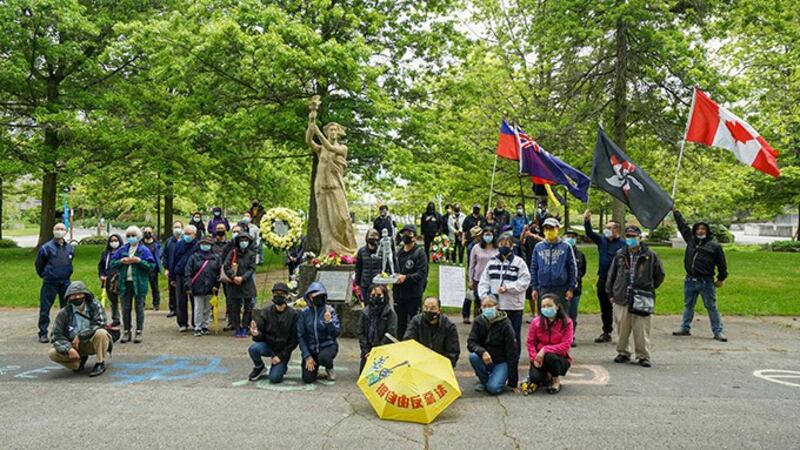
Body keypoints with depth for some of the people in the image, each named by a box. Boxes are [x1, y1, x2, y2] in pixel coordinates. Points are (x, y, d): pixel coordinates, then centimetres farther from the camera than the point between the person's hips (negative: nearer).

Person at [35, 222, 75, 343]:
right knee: (45, 309, 0)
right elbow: (39, 265, 4)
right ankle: (43, 334, 8)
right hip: (50, 283, -4)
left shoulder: (70, 248, 4)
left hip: (65, 283, 4)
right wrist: (44, 275, 11)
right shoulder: (46, 248, -8)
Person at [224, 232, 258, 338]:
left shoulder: (251, 254, 3)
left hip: (247, 284, 0)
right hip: (234, 284, 0)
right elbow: (226, 266, -3)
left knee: (247, 307, 2)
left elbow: (252, 269, -2)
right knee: (235, 307, 3)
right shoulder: (232, 252, 2)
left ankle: (244, 328, 10)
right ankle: (236, 328, 10)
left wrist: (242, 278, -16)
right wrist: (233, 277, -16)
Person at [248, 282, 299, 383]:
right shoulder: (266, 312, -7)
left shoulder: (294, 315, -12)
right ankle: (259, 367, 2)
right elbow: (261, 334, -8)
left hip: (283, 350, -2)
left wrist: (281, 356, -12)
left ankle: (282, 366, 18)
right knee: (253, 348, -29)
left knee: (274, 378, -18)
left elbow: (294, 340, -8)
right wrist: (256, 334, -32)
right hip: (268, 345, 2)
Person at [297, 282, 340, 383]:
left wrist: (328, 321, -33)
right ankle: (314, 368, 25)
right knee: (308, 379, -13)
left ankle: (329, 368, 2)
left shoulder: (329, 310, -9)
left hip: (328, 345, -2)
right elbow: (301, 336, 0)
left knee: (323, 357, -35)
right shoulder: (304, 313, -4)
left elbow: (335, 334, -15)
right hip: (311, 348, 2)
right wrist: (307, 356, -9)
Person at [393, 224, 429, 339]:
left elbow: (422, 273, -16)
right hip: (399, 293, 6)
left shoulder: (419, 252, -7)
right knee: (401, 322, 15)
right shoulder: (399, 252, 13)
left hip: (414, 294, -6)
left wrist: (406, 277, -25)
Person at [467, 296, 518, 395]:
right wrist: (483, 352, -36)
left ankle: (502, 377, 10)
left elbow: (511, 350, -15)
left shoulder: (505, 324, -15)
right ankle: (484, 380, -2)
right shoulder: (478, 321, -5)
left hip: (501, 361, -3)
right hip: (485, 359, 3)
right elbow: (470, 343, -12)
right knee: (473, 356, -29)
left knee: (493, 388, -26)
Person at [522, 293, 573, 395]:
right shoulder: (536, 322, -5)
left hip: (559, 358, -1)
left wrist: (545, 350, -25)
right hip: (540, 358, 1)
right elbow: (530, 343, -2)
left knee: (550, 356, -36)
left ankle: (556, 381, -4)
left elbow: (565, 345, -17)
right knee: (535, 377, -27)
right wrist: (534, 358, -18)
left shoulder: (566, 322, -11)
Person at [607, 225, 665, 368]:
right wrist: (610, 293, 14)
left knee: (642, 330, -2)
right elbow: (611, 274, 16)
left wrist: (648, 290, 12)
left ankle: (643, 356, 10)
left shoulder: (650, 256, 2)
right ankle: (623, 352, 22)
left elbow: (659, 275, 13)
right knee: (622, 329, 7)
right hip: (621, 299, 3)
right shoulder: (620, 255, 9)